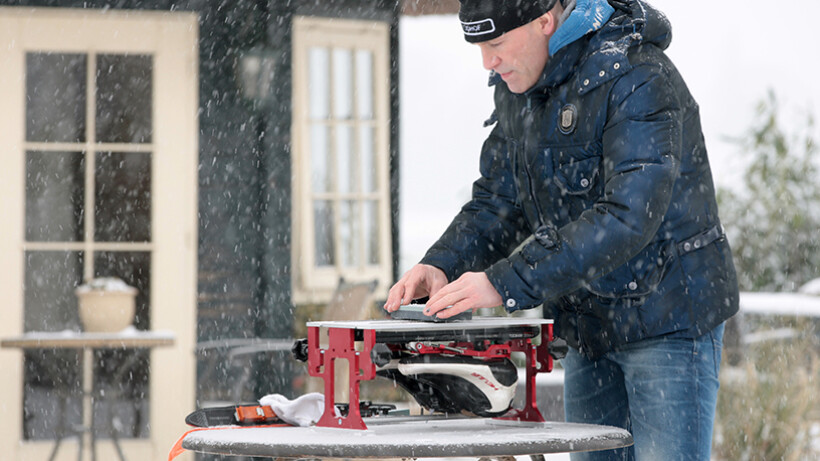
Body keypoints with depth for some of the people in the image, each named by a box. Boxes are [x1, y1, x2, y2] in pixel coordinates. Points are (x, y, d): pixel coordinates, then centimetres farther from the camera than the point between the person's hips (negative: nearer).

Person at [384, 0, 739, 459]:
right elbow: (499, 200, 10)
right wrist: (442, 265, -11)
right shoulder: (517, 87, 5)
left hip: (667, 319, -8)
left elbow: (627, 217, -32)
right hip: (588, 326, 8)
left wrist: (507, 285, -35)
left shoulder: (638, 81, -23)